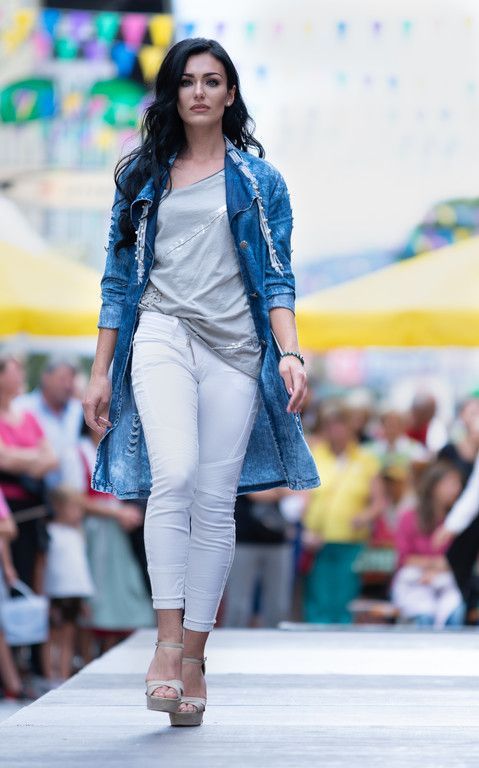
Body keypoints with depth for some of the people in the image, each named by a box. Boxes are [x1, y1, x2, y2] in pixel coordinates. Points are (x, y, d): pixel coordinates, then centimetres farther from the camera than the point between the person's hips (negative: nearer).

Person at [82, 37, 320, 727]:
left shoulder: (259, 180, 12)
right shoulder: (143, 176, 15)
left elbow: (276, 276, 7)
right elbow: (119, 278, 15)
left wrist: (290, 352, -9)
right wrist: (101, 374, 11)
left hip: (233, 346, 1)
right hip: (161, 333, -1)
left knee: (215, 501, -3)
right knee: (174, 476, -23)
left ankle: (195, 656, 5)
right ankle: (167, 642, -21)